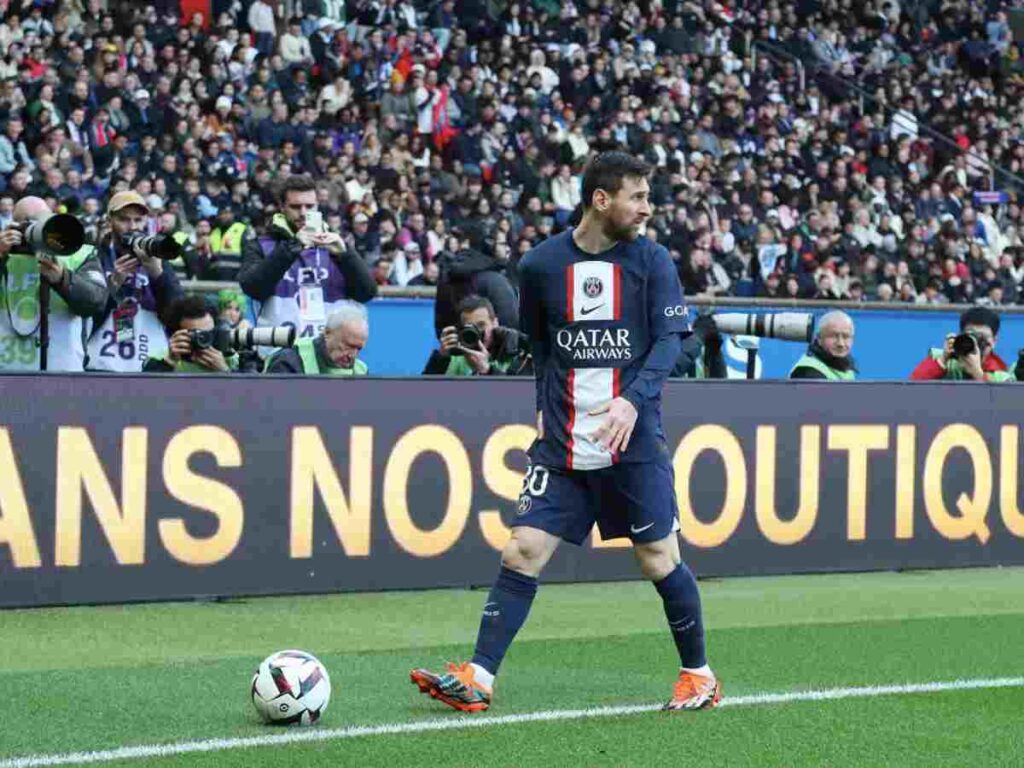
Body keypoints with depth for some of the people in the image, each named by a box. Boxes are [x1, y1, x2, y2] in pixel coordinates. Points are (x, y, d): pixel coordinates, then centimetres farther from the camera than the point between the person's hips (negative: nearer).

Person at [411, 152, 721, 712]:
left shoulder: (652, 261, 0)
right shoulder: (541, 264, 4)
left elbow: (669, 339, -7)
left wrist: (633, 399, -21)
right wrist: (546, 405, 9)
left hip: (633, 441, -2)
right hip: (562, 446, 2)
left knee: (660, 562, 1)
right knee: (521, 553, -5)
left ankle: (698, 675, 18)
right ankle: (478, 679, -5)